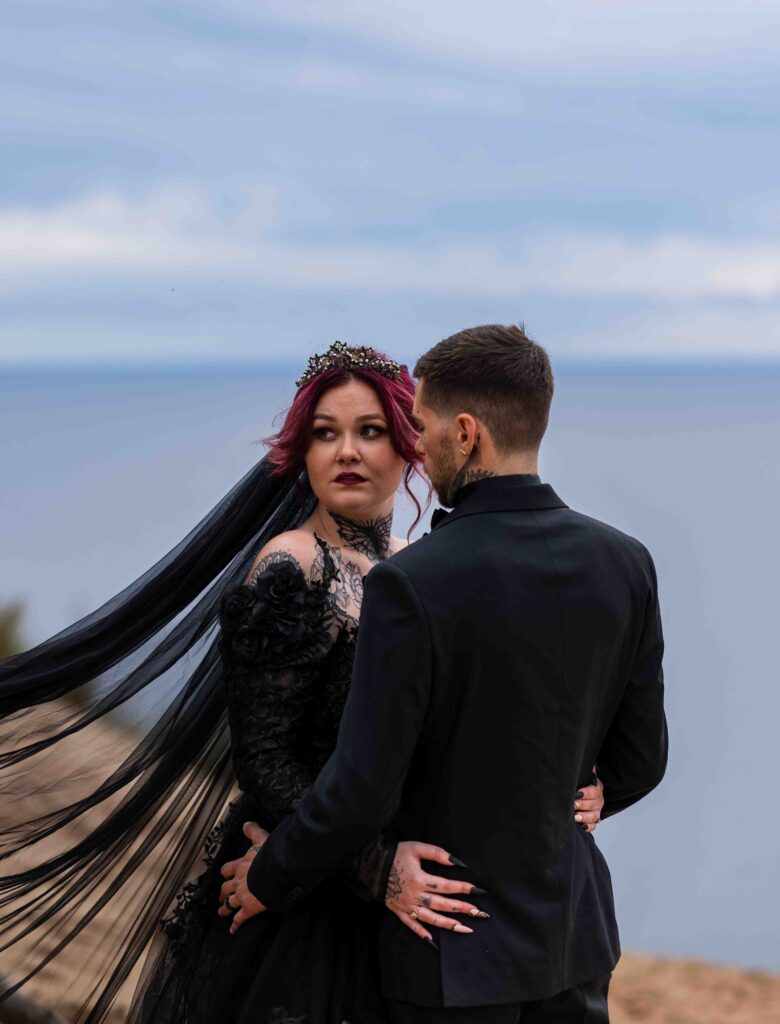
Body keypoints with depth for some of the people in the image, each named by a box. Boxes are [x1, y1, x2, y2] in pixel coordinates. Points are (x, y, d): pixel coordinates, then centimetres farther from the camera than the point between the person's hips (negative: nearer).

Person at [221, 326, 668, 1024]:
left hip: (455, 950, -5)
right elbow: (638, 761, 3)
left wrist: (270, 878, -2)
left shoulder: (411, 585, -23)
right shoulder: (624, 563, -6)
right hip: (575, 933, 5)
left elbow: (362, 790, -20)